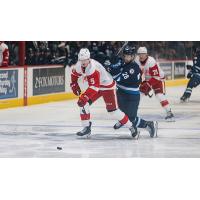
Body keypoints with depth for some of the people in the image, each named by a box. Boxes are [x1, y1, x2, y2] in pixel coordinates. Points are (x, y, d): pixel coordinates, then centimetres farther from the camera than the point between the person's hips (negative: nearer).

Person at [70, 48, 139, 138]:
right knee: (83, 104, -7)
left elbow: (94, 87, -41)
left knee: (113, 111, -10)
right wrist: (74, 84, 4)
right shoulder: (79, 66, -11)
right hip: (95, 86, 8)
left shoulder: (93, 68, -36)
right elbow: (74, 73, 13)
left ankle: (131, 128, 5)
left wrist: (84, 97, -46)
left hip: (108, 86, -8)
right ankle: (86, 128, 3)